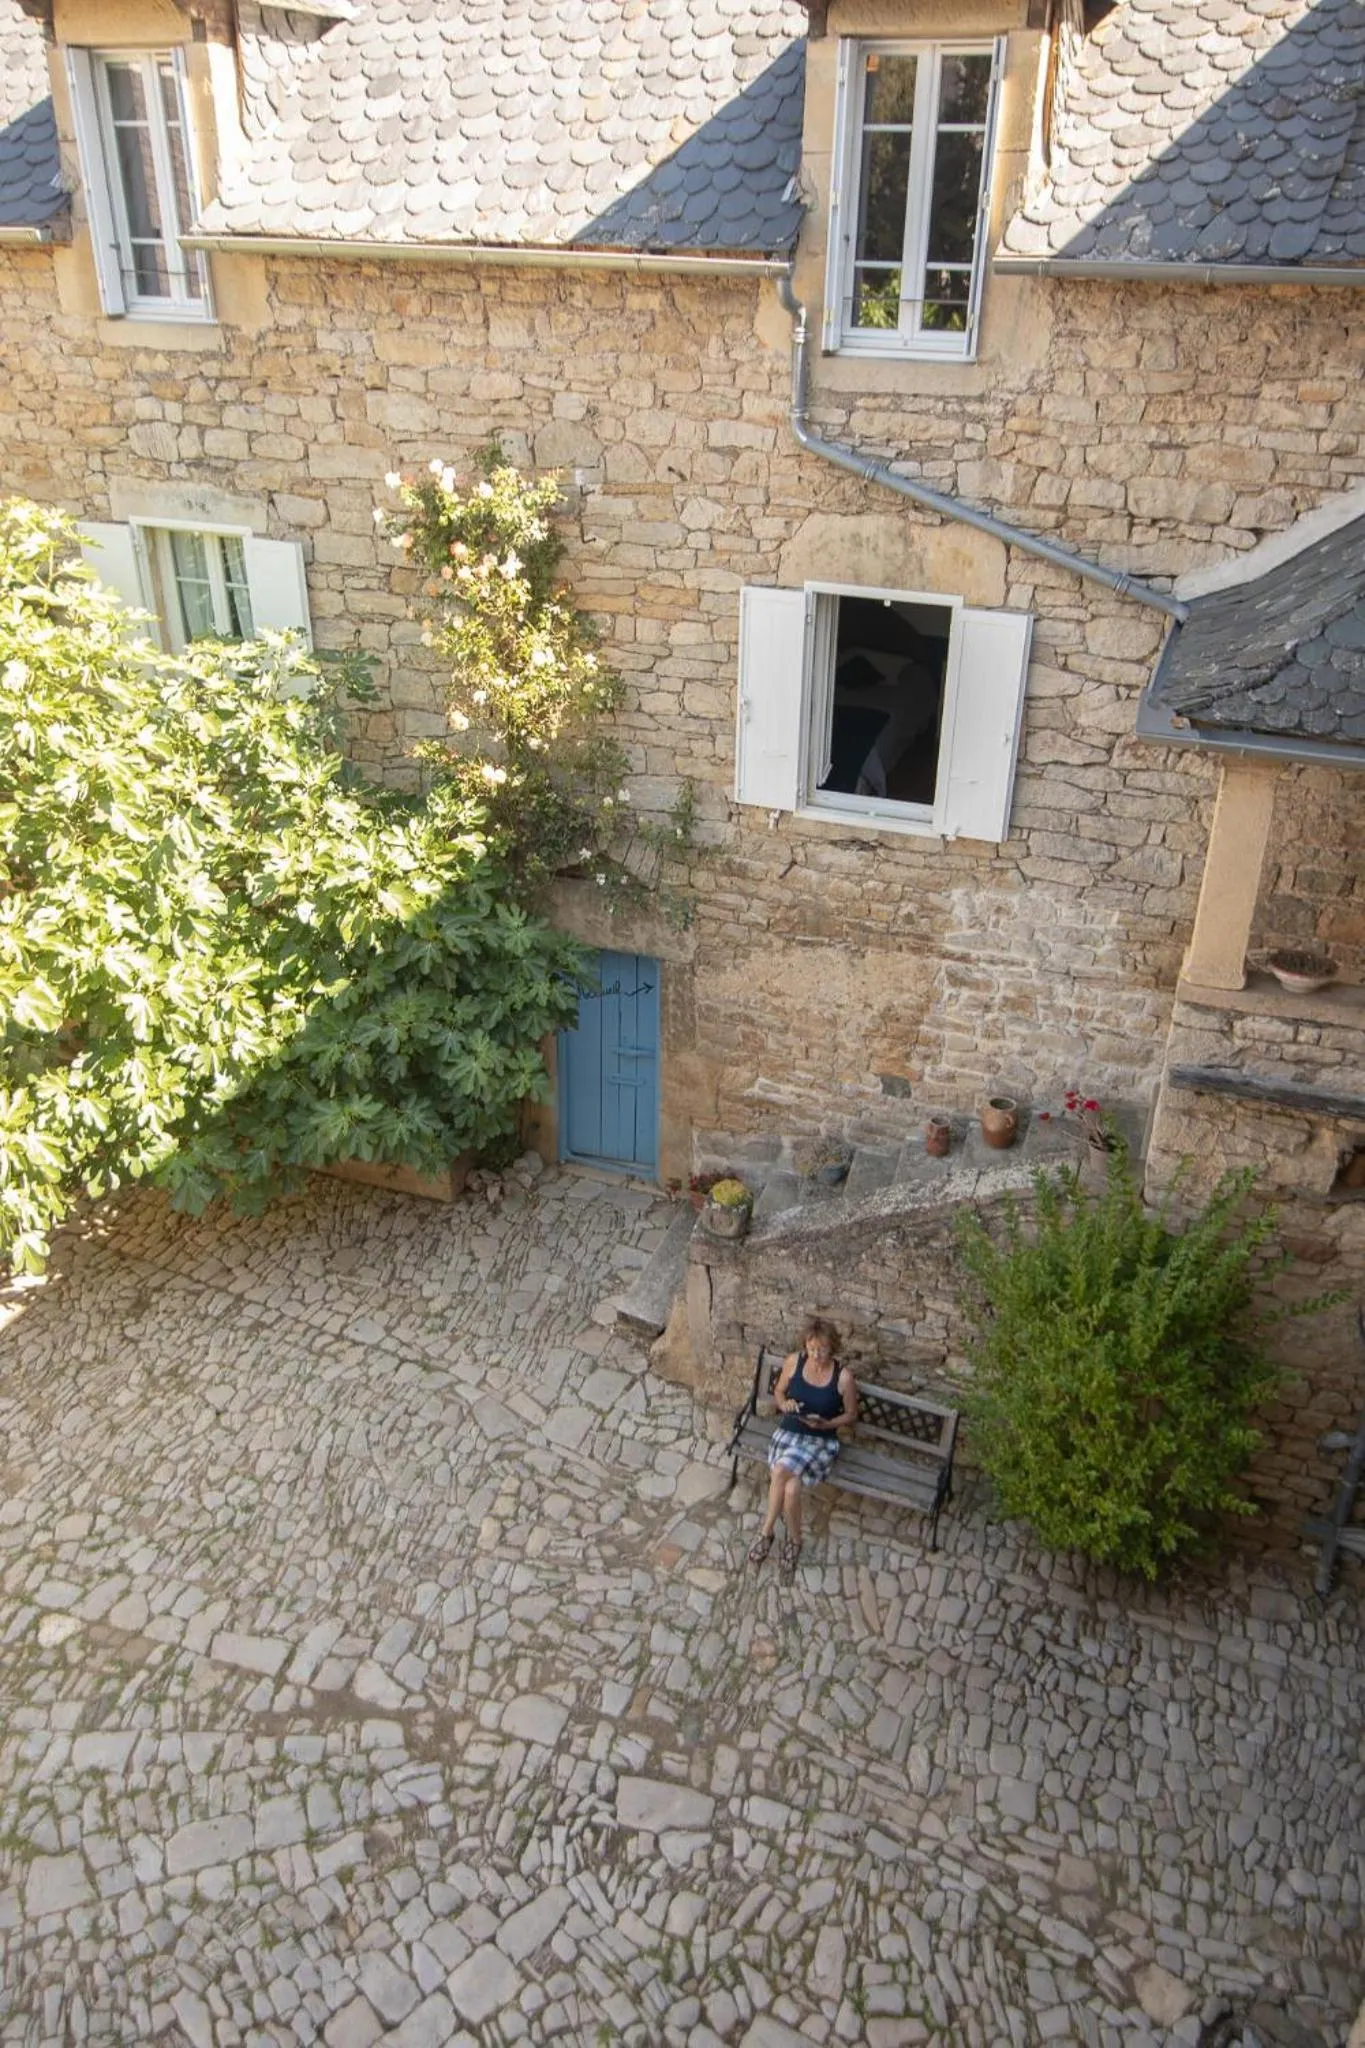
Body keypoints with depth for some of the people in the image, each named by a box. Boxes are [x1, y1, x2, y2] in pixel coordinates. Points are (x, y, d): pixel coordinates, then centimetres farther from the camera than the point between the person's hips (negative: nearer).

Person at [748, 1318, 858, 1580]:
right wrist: (784, 1404, -11)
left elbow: (851, 1415, 1)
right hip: (788, 1433, 2)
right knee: (791, 1487, -28)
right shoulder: (793, 1361, -4)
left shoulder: (843, 1377, -11)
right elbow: (778, 1392, 12)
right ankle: (793, 1539, -2)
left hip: (821, 1441, -2)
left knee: (780, 1471, -30)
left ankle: (767, 1531, -6)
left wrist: (825, 1424, -15)